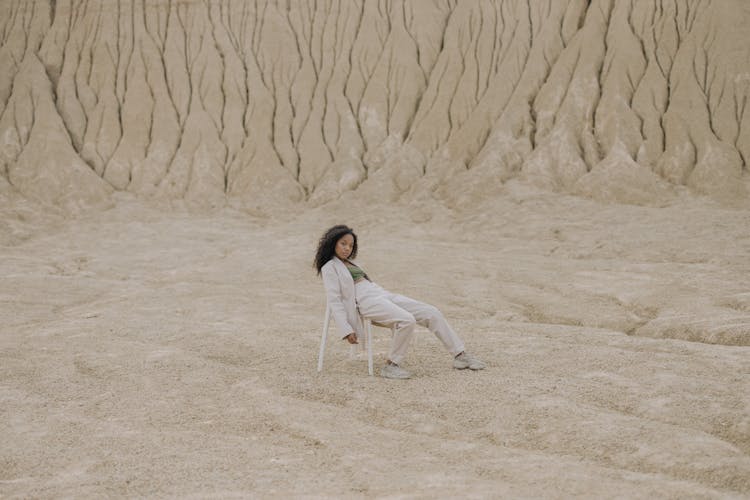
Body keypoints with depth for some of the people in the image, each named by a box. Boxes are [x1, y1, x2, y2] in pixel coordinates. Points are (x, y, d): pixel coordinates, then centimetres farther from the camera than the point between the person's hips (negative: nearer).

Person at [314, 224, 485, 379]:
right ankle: (391, 365, -20)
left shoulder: (352, 263, 27)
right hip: (367, 302, -8)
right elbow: (334, 301, -7)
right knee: (408, 321, -32)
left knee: (432, 313, -4)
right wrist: (346, 330, -16)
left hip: (384, 295, 8)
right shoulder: (329, 267, 2)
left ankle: (460, 355, -1)